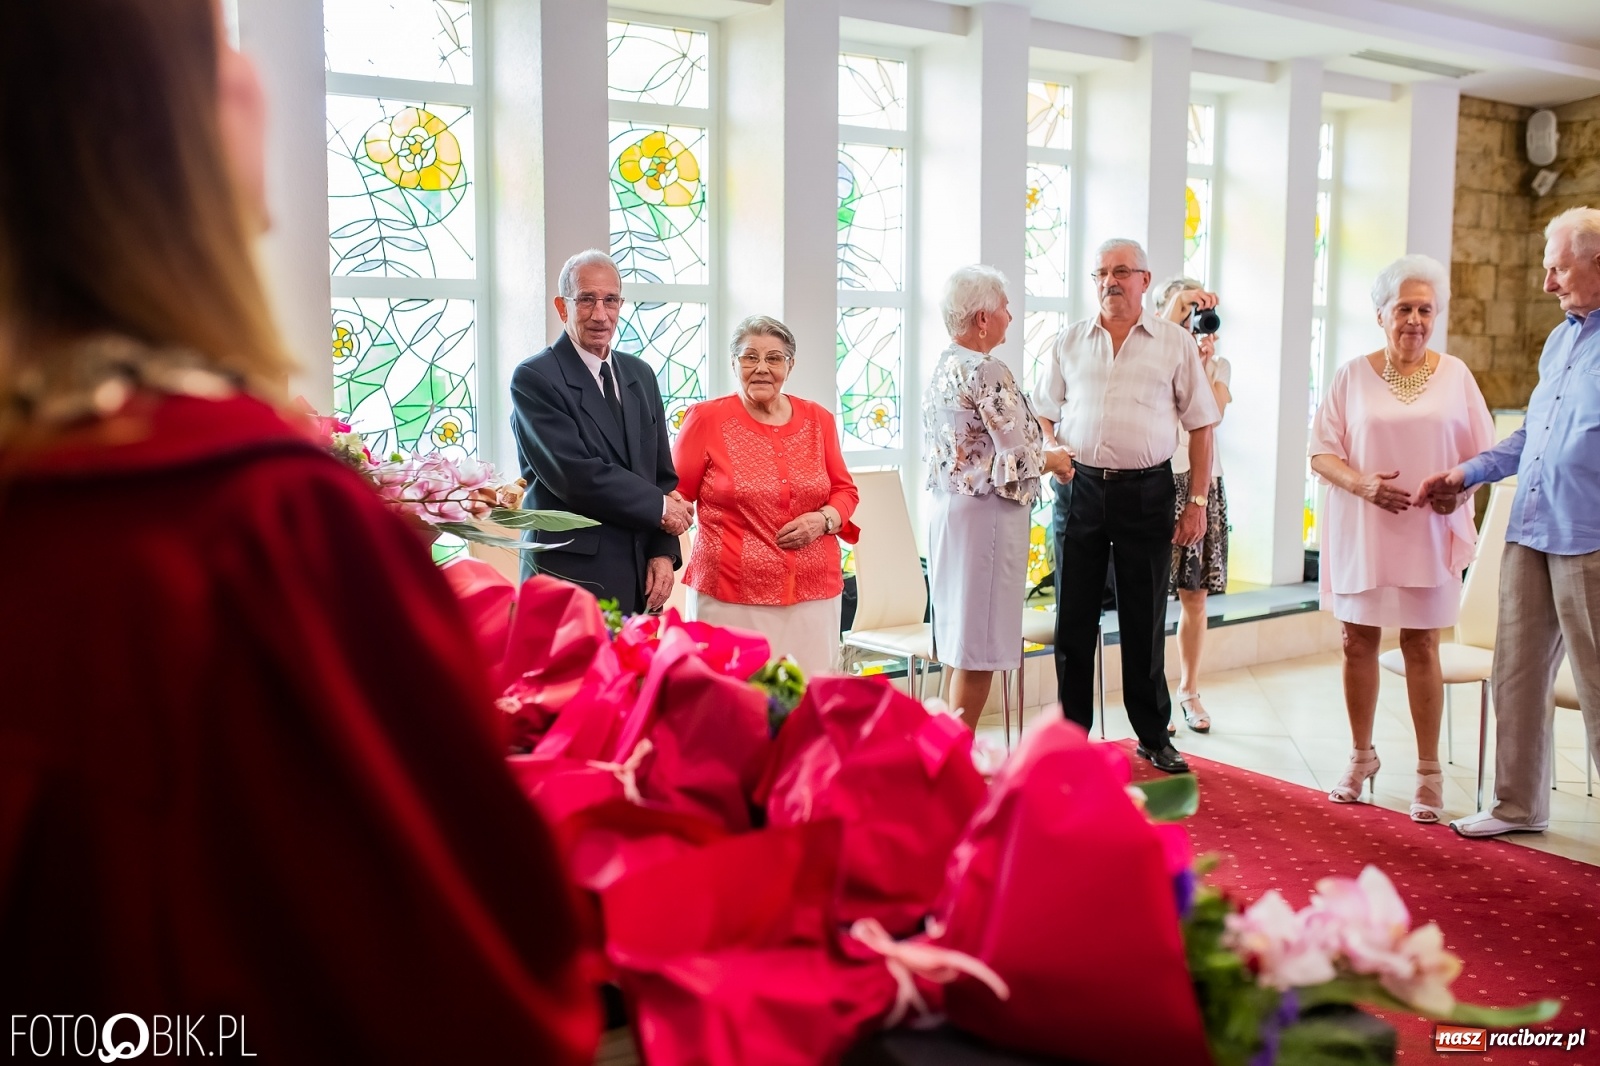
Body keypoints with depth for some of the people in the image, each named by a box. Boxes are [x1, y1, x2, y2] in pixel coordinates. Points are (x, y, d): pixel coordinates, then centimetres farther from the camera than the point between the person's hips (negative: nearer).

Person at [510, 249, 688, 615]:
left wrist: (664, 553, -1)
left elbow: (663, 474, 12)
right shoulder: (533, 378, -8)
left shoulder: (640, 374, 13)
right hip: (571, 578, -6)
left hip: (640, 579, 6)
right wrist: (659, 507, -8)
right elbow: (575, 475, -17)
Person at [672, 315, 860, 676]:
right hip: (731, 596, -3)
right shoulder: (707, 418, 1)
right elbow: (675, 495, 7)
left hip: (814, 592, 3)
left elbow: (845, 490, 18)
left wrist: (824, 520, -2)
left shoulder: (818, 419, 10)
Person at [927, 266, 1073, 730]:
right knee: (979, 646, -1)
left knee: (962, 641, 15)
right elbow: (1019, 457, -18)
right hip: (986, 515, -9)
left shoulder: (941, 370, 11)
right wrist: (1054, 460, 2)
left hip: (947, 508, 9)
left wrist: (1042, 457, 15)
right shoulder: (987, 372, -17)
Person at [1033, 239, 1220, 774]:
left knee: (1145, 620, 6)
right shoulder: (1070, 341, 9)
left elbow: (1200, 424, 4)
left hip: (1147, 491, -2)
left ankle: (1154, 736, 20)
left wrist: (1198, 500, -1)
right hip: (1079, 487, 2)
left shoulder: (1175, 343, 3)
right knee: (1073, 616, 6)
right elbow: (1045, 411, 17)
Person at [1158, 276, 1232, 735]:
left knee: (1194, 593, 7)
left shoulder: (1218, 365, 13)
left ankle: (1189, 691, 19)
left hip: (1202, 481, 3)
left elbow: (1213, 413, -5)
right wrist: (1178, 304, -21)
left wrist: (1204, 360, -8)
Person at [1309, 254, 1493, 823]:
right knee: (1358, 644, 7)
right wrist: (1361, 483, -17)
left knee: (1421, 647, 1)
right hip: (1361, 534, 1)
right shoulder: (1352, 375, 4)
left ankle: (1429, 772, 11)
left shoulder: (1455, 375, 5)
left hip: (1428, 534, -1)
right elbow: (1321, 452, 2)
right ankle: (1361, 756, 24)